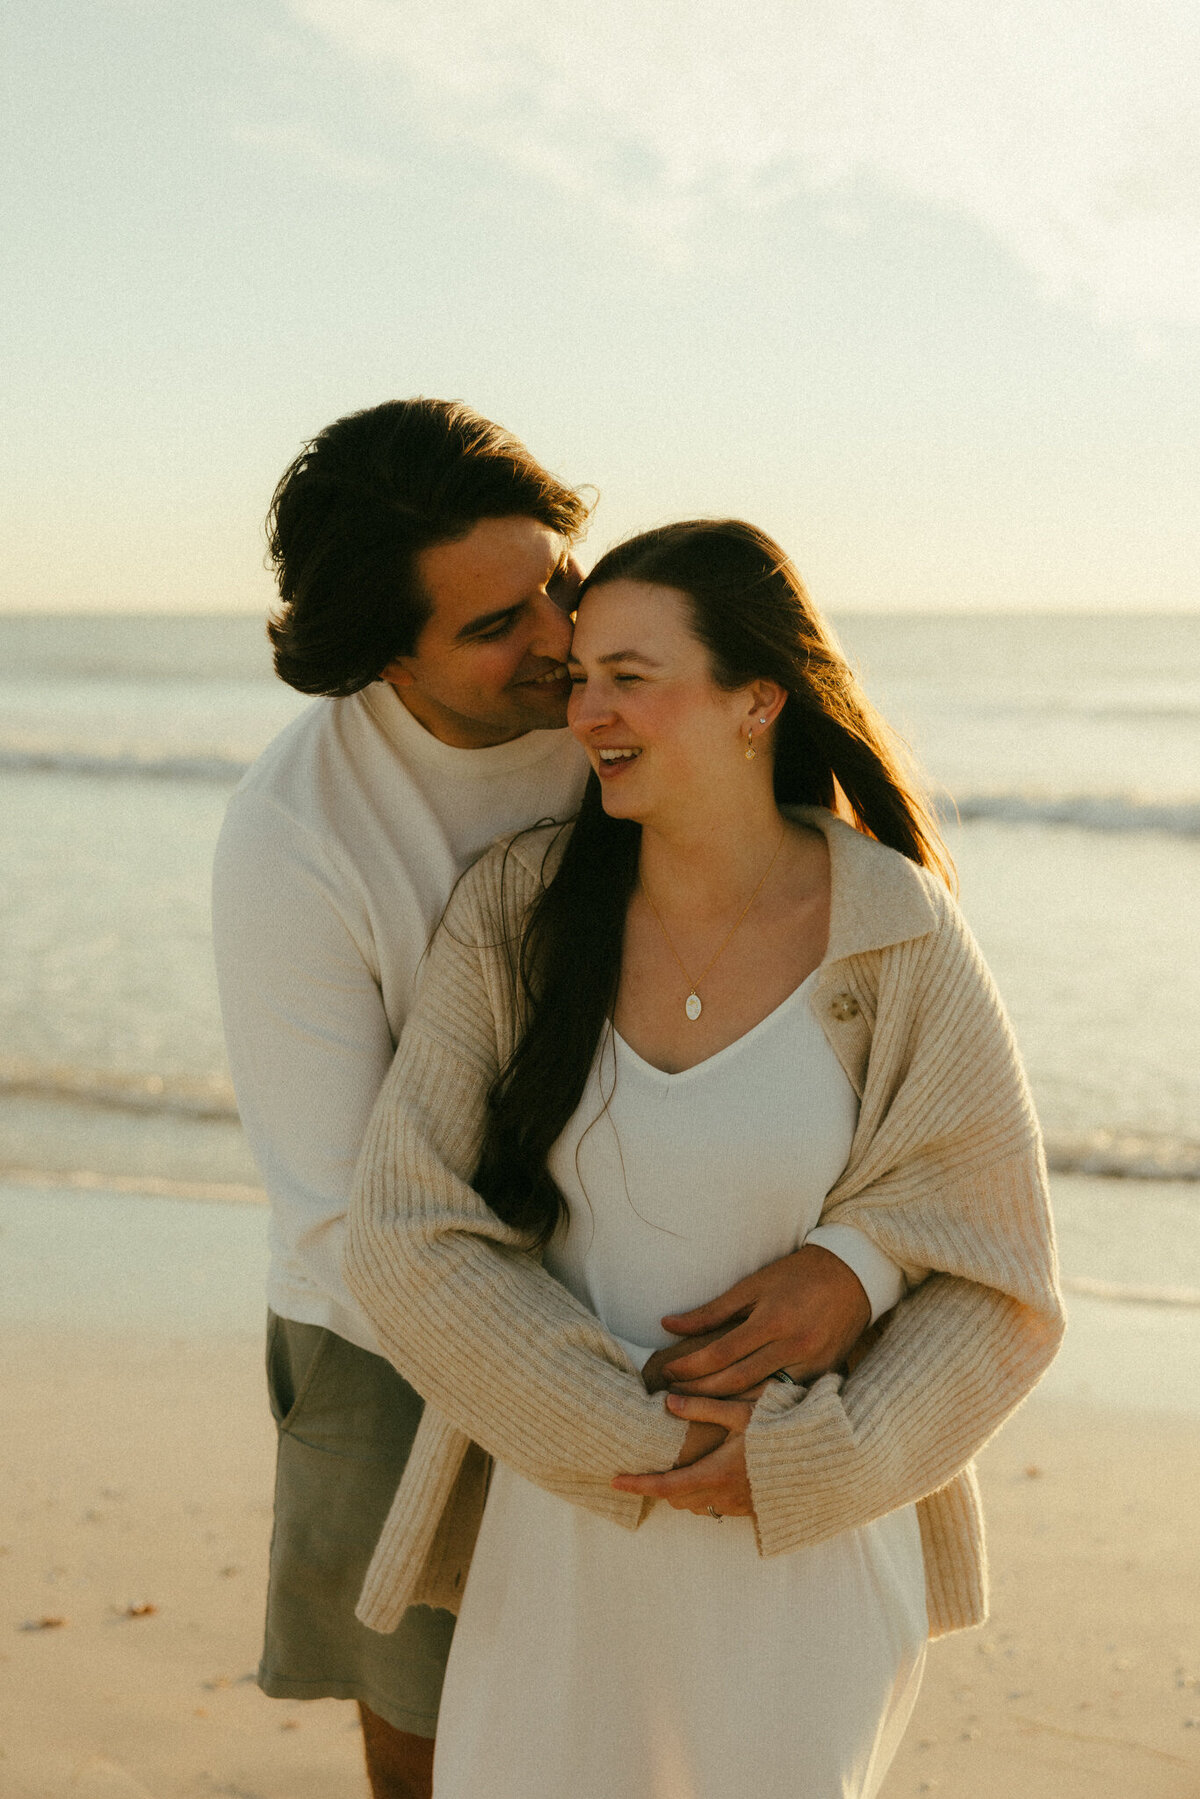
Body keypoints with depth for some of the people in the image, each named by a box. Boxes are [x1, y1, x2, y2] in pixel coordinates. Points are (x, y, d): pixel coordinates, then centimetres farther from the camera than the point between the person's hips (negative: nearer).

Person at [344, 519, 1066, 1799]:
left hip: (810, 1536, -1)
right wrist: (640, 1441, -16)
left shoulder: (902, 941, -12)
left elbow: (996, 1283, -6)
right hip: (566, 1504, 2)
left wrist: (794, 1464, -17)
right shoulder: (513, 915, -7)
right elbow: (405, 1238, -10)